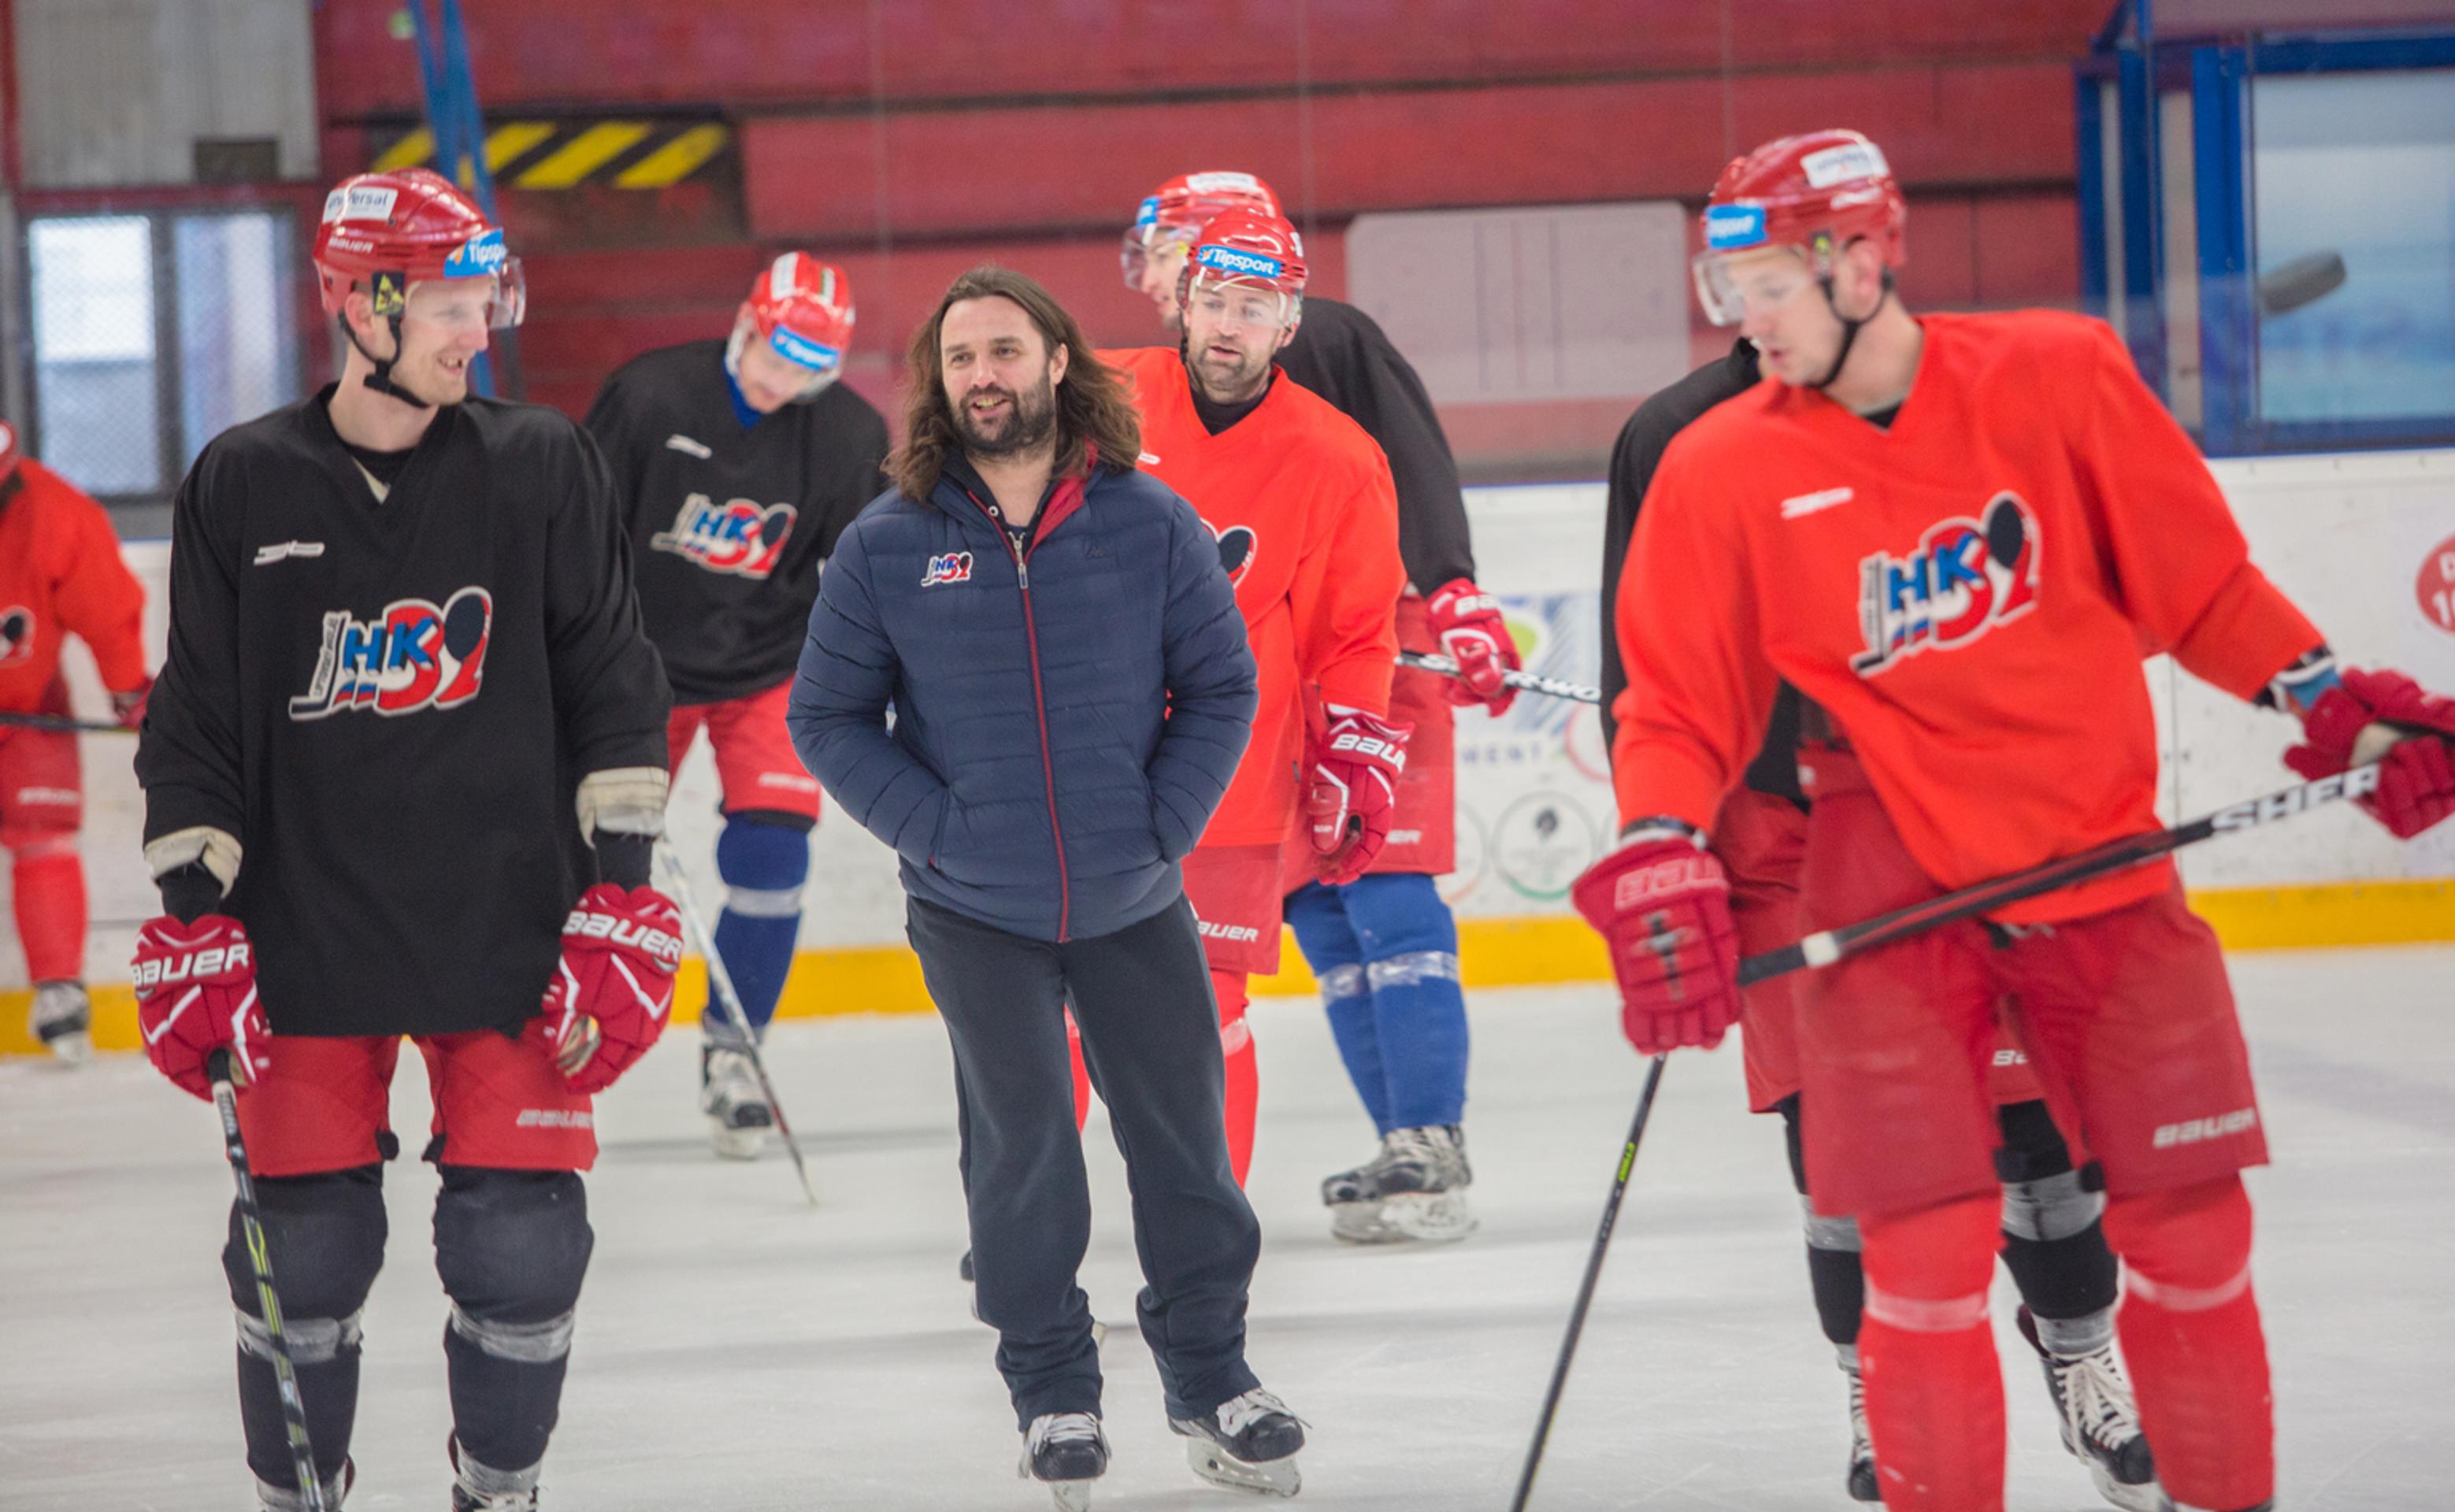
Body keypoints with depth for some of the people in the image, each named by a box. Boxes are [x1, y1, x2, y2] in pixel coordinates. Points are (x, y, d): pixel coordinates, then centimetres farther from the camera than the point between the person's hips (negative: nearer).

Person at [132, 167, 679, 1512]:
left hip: (508, 936, 0)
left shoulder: (542, 469, 2)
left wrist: (615, 898, -2)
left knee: (521, 1239, -2)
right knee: (304, 1245, 2)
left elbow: (614, 693, 4)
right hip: (308, 941, 0)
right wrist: (195, 917, 0)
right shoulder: (244, 487, 1)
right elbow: (195, 720, 5)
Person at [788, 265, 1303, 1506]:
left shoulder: (1149, 524, -5)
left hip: (1136, 904, 1)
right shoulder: (887, 546, -6)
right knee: (1021, 1148, 4)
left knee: (1183, 1133, 7)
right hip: (974, 913, -1)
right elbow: (827, 717, 0)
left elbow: (1222, 685, 1)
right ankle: (1051, 1390, 18)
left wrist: (1166, 821, -9)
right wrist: (933, 828, -10)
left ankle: (1211, 1378, 22)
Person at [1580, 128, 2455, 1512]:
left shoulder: (2058, 378, -5)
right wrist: (1659, 869, -16)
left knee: (2190, 1224, 5)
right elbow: (1678, 708, -1)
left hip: (2101, 861, 1)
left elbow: (2201, 584, 5)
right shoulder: (1723, 472, -4)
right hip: (1891, 895, -1)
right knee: (1929, 1245, -9)